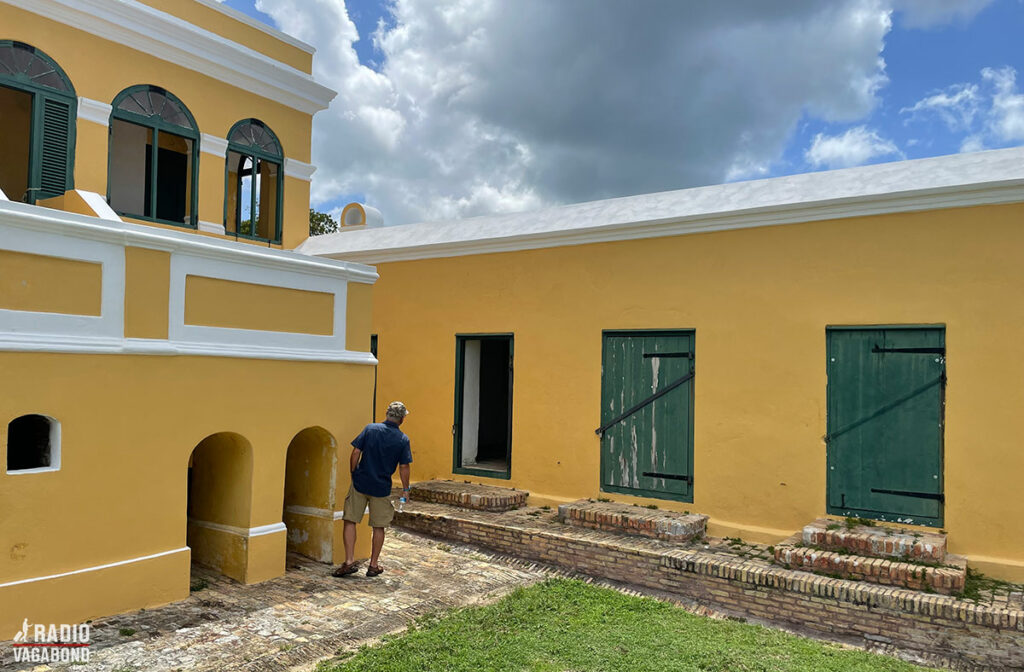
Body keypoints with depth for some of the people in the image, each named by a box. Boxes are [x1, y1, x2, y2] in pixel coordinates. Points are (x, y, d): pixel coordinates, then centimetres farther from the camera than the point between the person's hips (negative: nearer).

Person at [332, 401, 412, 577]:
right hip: (382, 488, 0)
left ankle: (350, 561, 4)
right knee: (378, 527, 12)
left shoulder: (370, 429, -3)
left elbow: (356, 452, -4)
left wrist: (354, 474, 8)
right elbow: (404, 467, -3)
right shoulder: (403, 439, -4)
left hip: (360, 483, 0)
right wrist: (405, 489, 8)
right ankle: (374, 565, 18)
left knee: (350, 521, 9)